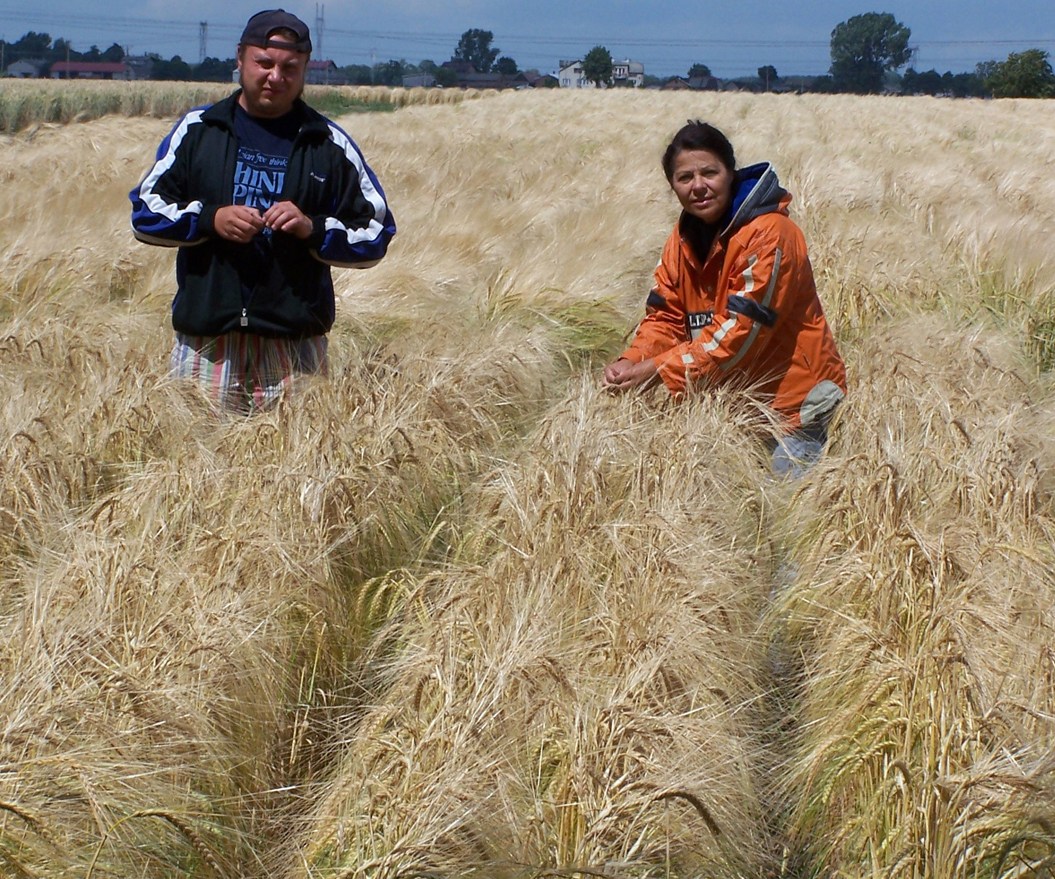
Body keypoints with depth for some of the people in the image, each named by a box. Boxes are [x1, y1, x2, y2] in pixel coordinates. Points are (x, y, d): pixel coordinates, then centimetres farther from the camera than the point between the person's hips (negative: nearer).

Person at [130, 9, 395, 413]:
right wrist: (210, 219, -10)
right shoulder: (198, 129, 10)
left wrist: (313, 228, -11)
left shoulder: (330, 145, 8)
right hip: (205, 338, 1)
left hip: (293, 344, 0)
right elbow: (145, 210, 7)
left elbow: (376, 233, 7)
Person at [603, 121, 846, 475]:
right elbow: (666, 318, 3)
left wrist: (657, 371, -28)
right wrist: (630, 363, -17)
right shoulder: (684, 239, 5)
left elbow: (738, 334, -26)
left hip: (793, 402, -7)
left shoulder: (769, 235, -21)